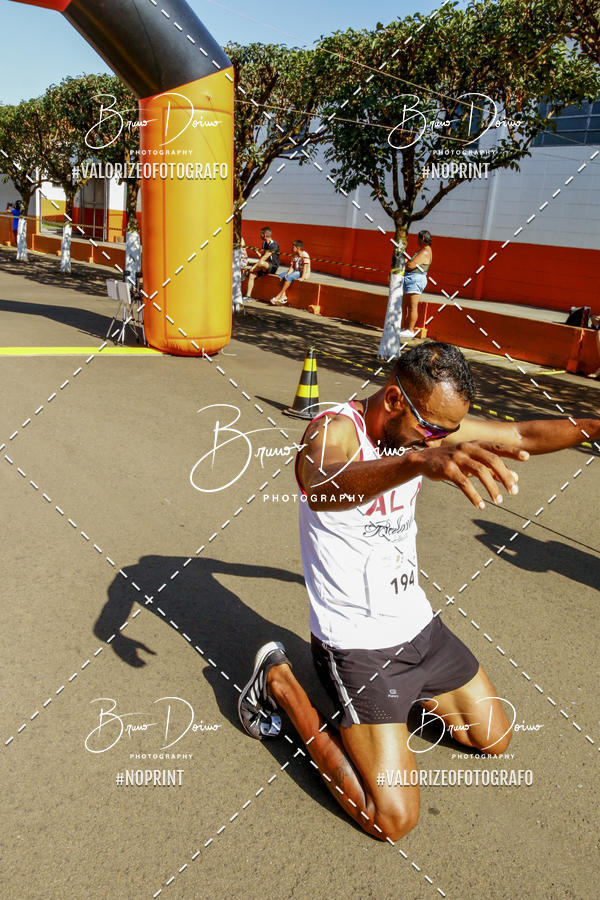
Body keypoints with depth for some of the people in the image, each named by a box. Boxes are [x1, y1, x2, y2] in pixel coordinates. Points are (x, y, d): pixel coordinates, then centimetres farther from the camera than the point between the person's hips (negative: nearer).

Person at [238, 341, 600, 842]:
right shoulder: (335, 431, -25)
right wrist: (419, 460, -68)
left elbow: (523, 435, 8)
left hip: (419, 626, 8)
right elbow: (322, 489, -51)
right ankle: (282, 684, 4)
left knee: (494, 740, 19)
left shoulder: (425, 425, -3)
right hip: (359, 646, -7)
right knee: (392, 819, -9)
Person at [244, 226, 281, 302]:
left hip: (273, 267, -8)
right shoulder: (264, 243, 11)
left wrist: (254, 267, -20)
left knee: (261, 263, -39)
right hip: (265, 266, 8)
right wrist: (255, 265, 0)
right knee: (251, 275, -15)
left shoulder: (273, 244, -18)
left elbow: (264, 258, -22)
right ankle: (248, 296, -14)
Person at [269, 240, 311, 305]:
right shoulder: (294, 255, 8)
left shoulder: (304, 255, -16)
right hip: (295, 271, 9)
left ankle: (279, 296, -22)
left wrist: (302, 277, -30)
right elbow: (292, 267, 4)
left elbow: (305, 267, -22)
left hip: (304, 273, -9)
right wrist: (287, 274, -12)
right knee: (281, 276, -6)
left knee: (289, 277, -29)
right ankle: (283, 296, -16)